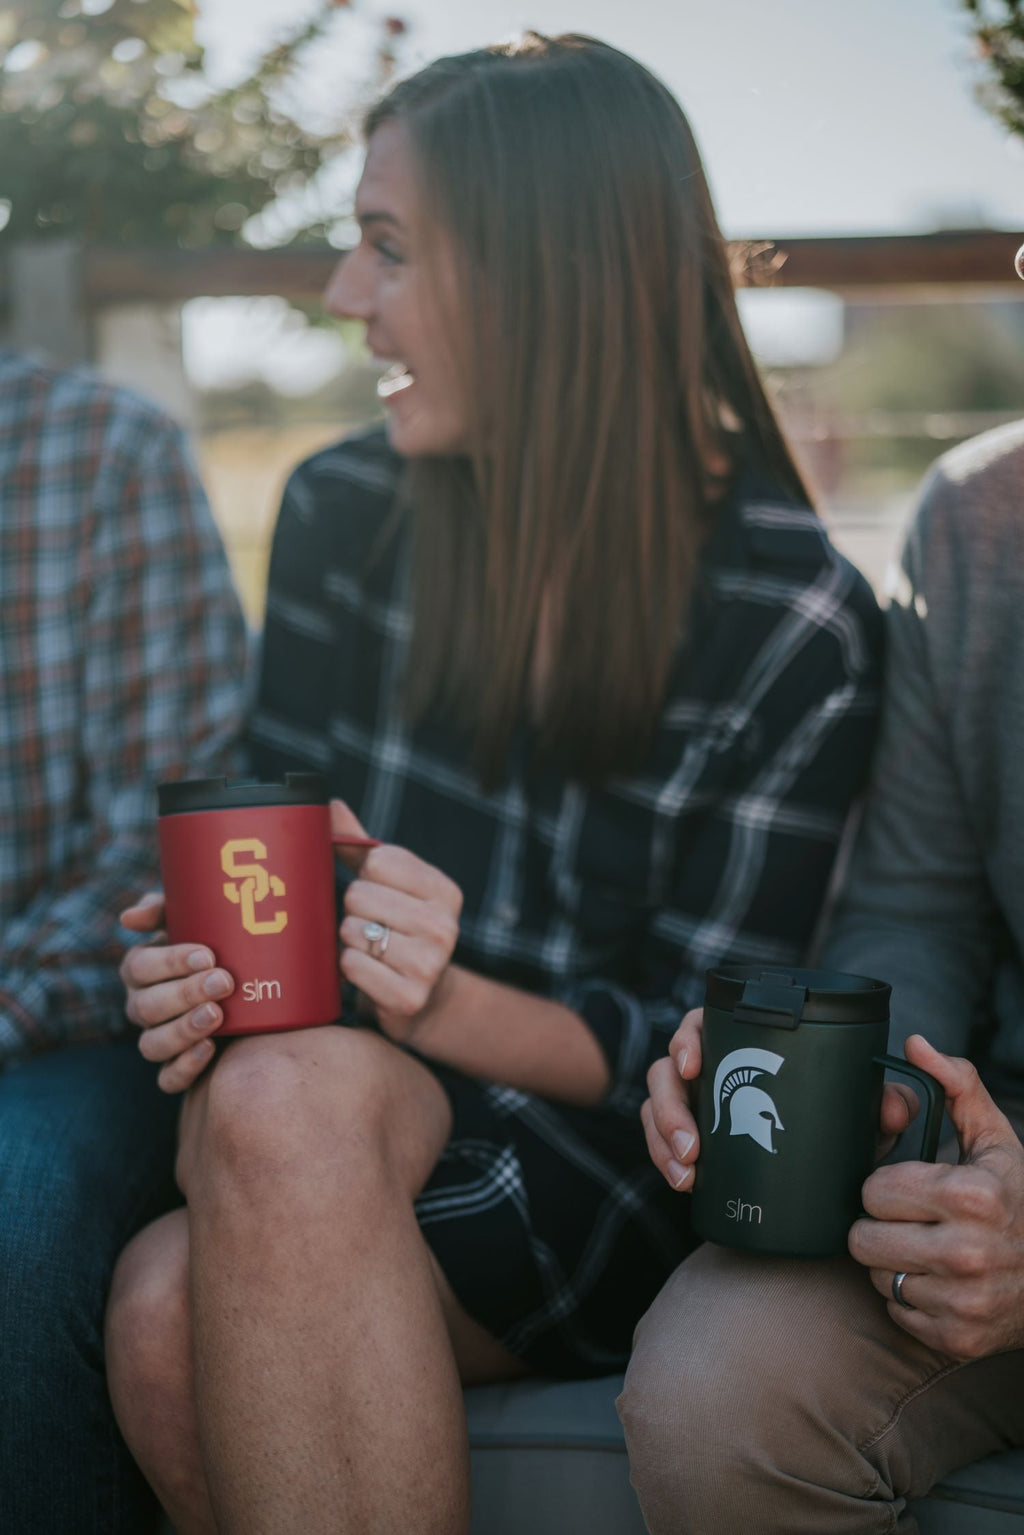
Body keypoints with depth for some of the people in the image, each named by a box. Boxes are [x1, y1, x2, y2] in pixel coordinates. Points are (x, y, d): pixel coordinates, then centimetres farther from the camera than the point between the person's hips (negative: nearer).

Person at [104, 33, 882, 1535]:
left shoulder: (796, 622, -9)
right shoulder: (343, 511, 4)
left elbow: (697, 1045, -6)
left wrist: (453, 1005, -25)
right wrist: (203, 963, -14)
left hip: (617, 1180, -3)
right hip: (338, 1093, 3)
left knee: (287, 1103, -34)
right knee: (164, 1311, -31)